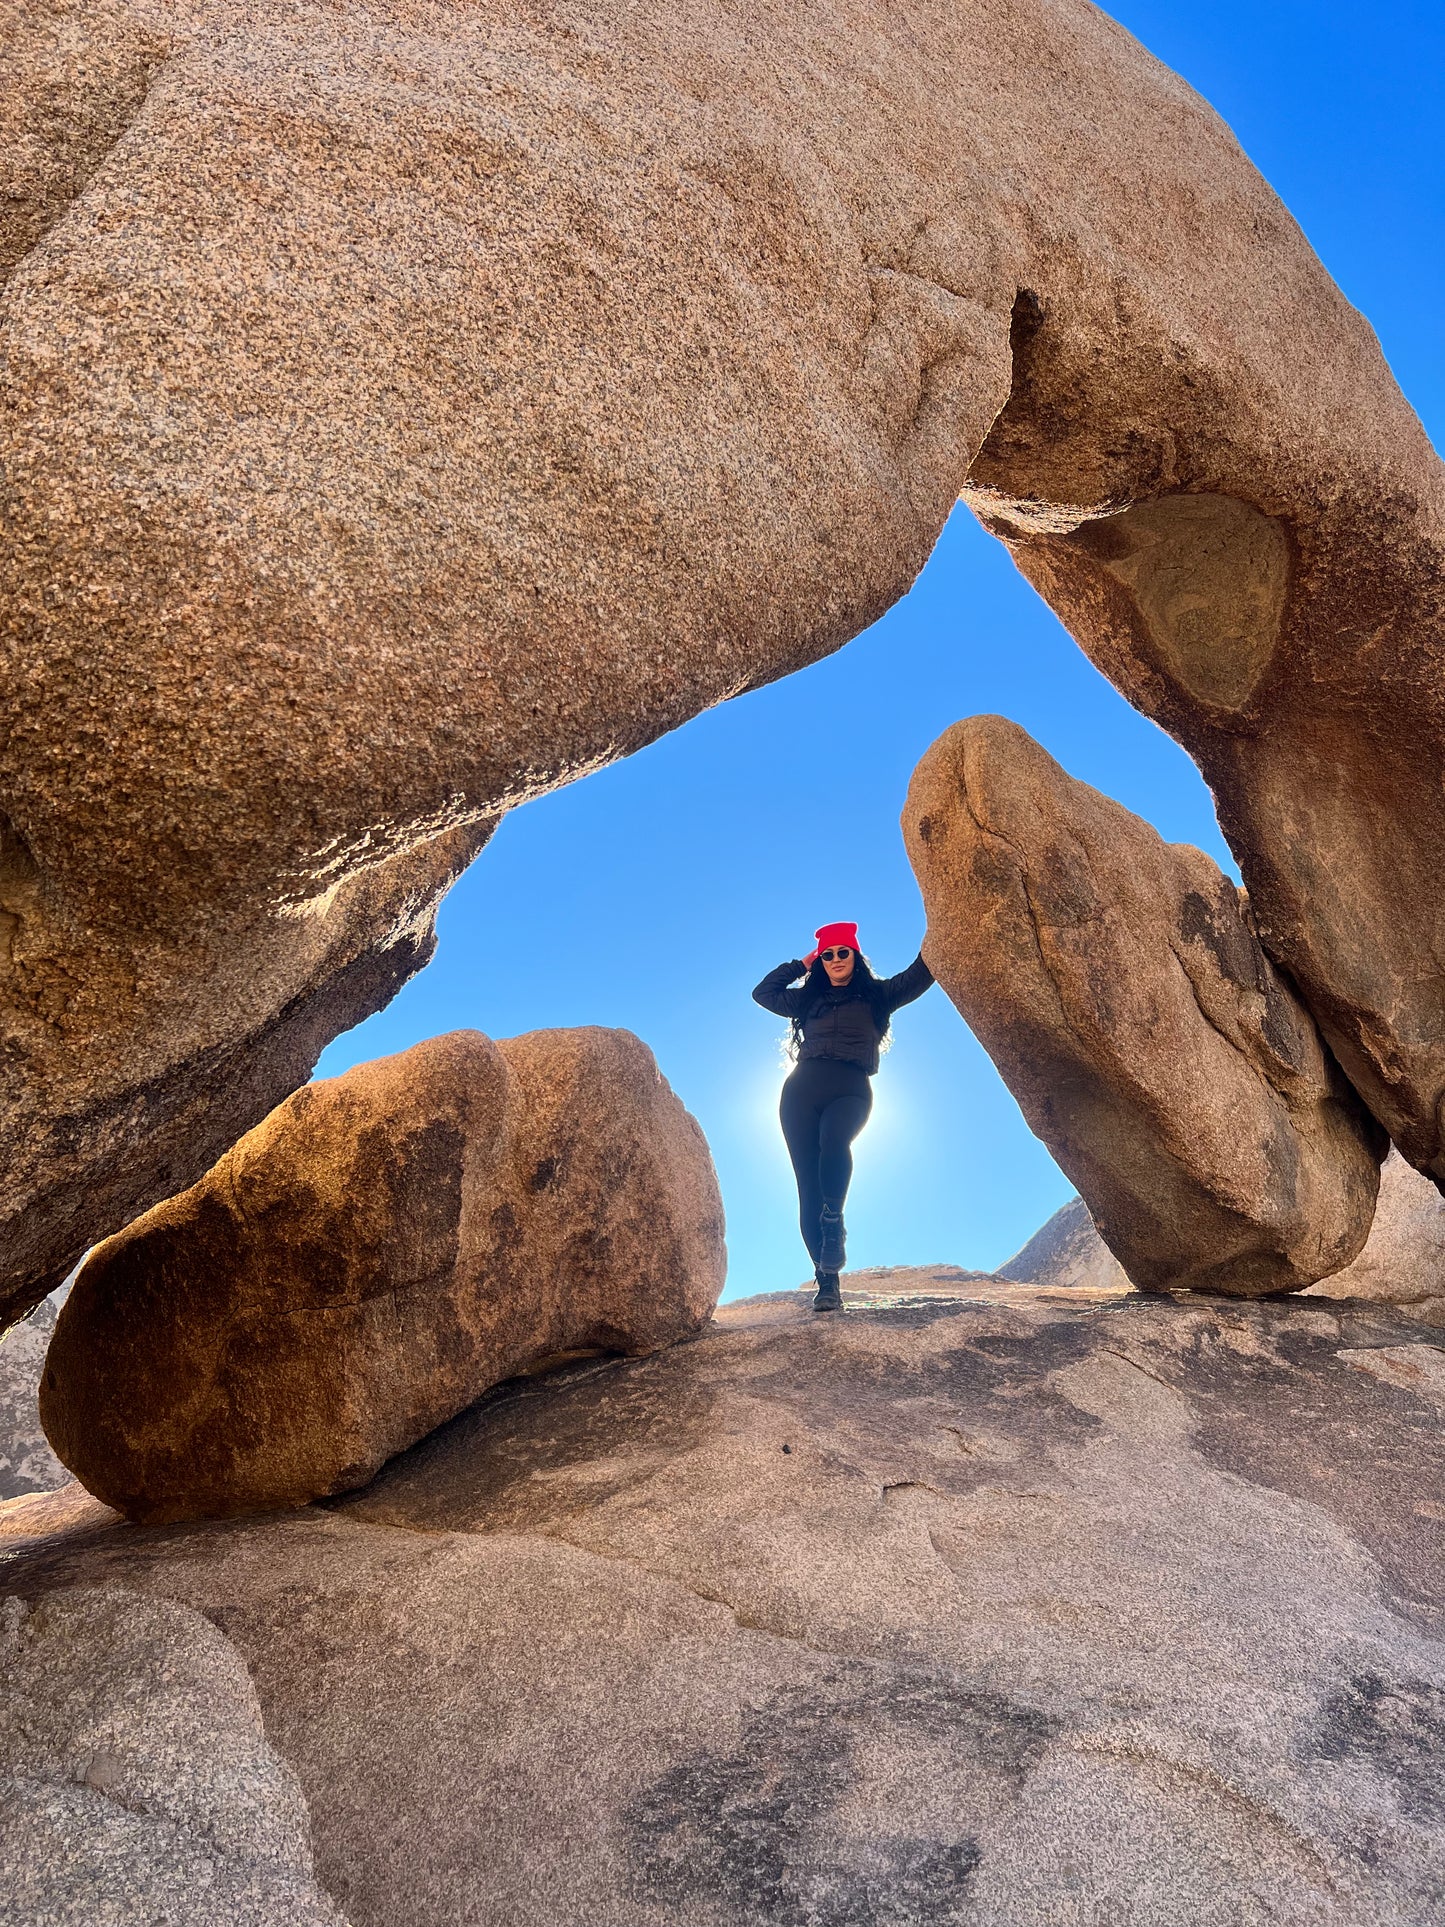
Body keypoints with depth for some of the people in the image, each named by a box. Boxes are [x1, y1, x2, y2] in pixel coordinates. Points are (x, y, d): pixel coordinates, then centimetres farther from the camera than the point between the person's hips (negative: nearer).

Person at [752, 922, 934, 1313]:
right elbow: (763, 992, 31)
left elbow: (921, 974, 11)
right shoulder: (808, 999, 25)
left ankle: (833, 1223, -22)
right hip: (802, 1090, 2)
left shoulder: (876, 995, 18)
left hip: (850, 1089, -2)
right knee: (808, 1186, -8)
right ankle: (826, 1282, -7)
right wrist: (801, 963, 30)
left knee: (834, 1140, -38)